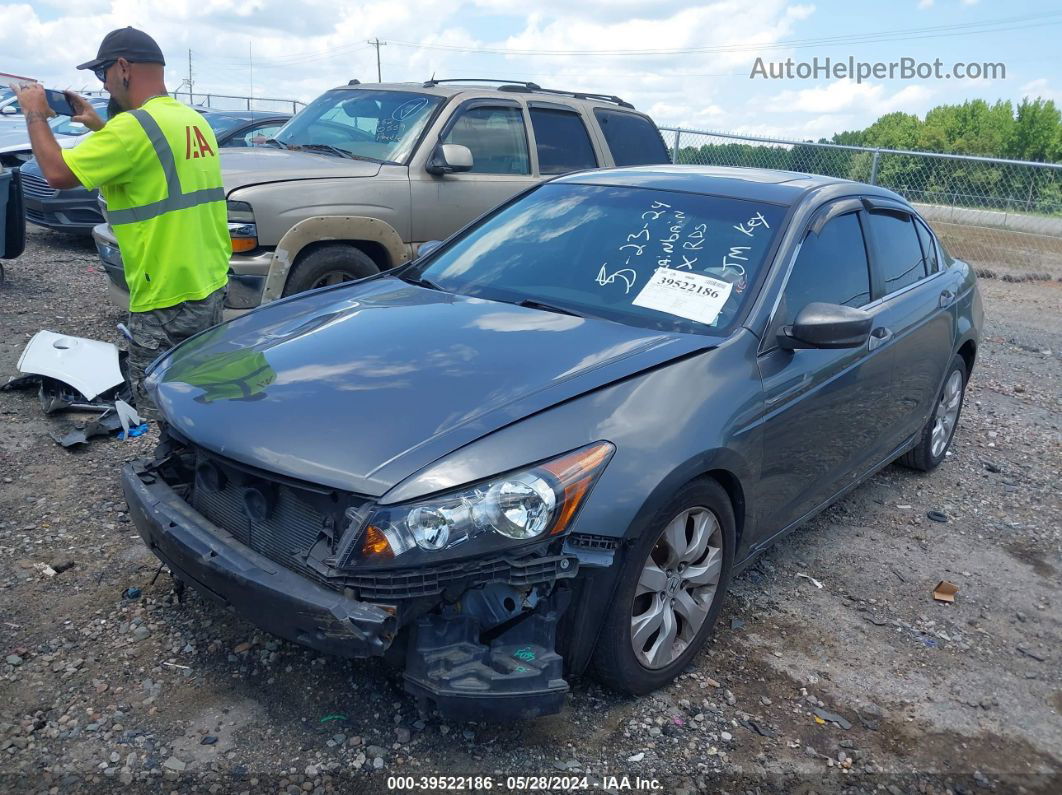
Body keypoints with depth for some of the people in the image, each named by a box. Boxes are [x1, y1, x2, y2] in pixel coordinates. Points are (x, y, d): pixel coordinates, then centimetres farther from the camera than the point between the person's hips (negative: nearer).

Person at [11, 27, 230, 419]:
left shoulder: (136, 124, -15)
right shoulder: (194, 121, 12)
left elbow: (58, 172, -13)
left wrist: (35, 114, 2)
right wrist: (99, 126, 25)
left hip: (167, 302, -9)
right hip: (210, 288, 9)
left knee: (162, 414, 1)